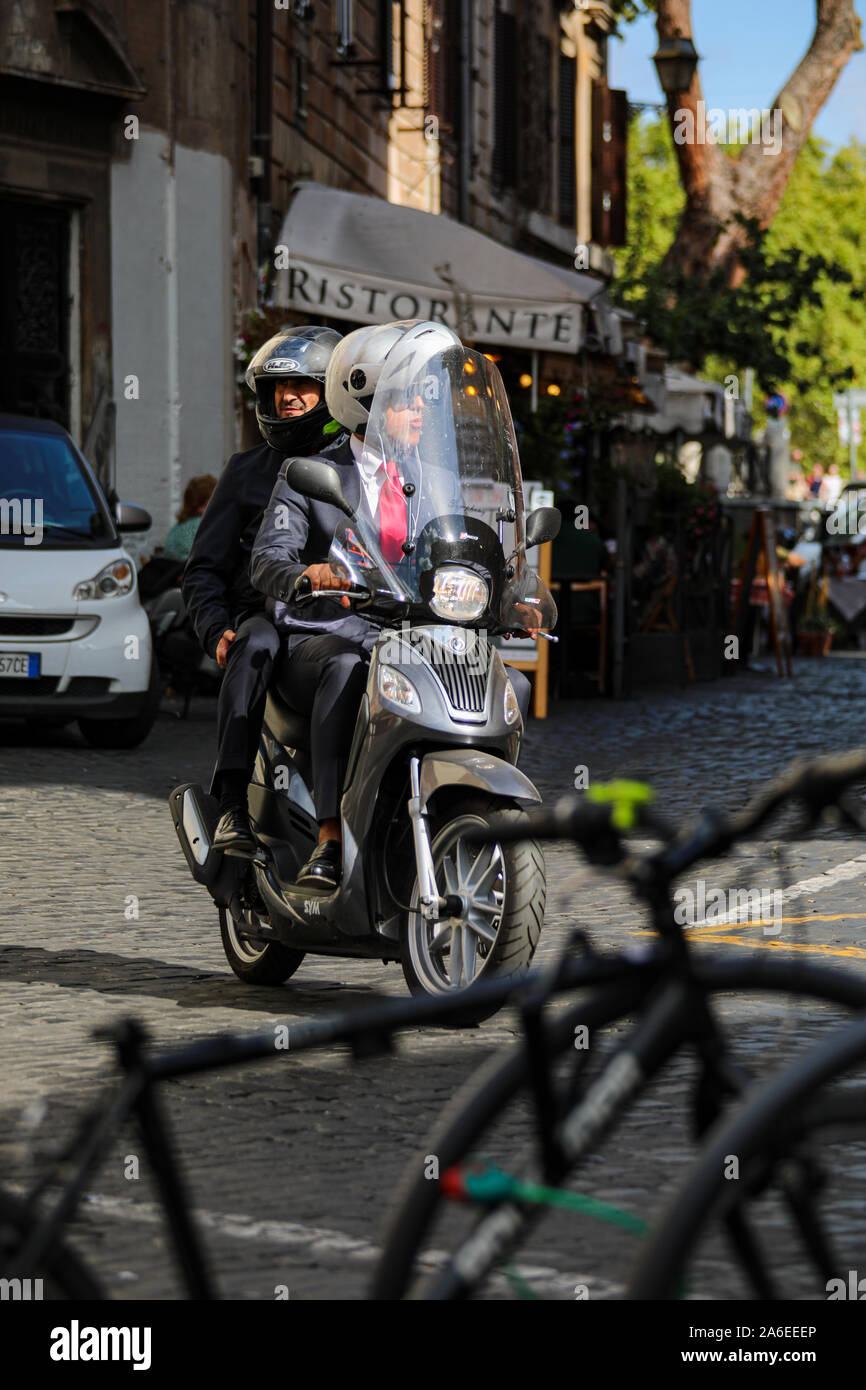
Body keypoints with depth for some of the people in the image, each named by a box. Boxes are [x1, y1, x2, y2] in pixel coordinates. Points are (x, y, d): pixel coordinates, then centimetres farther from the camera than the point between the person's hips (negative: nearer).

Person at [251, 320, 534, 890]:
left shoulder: (440, 484, 19)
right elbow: (268, 559, -8)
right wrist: (306, 576, -32)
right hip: (327, 637, -4)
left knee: (513, 685, -18)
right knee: (347, 671, -39)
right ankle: (330, 841, -42)